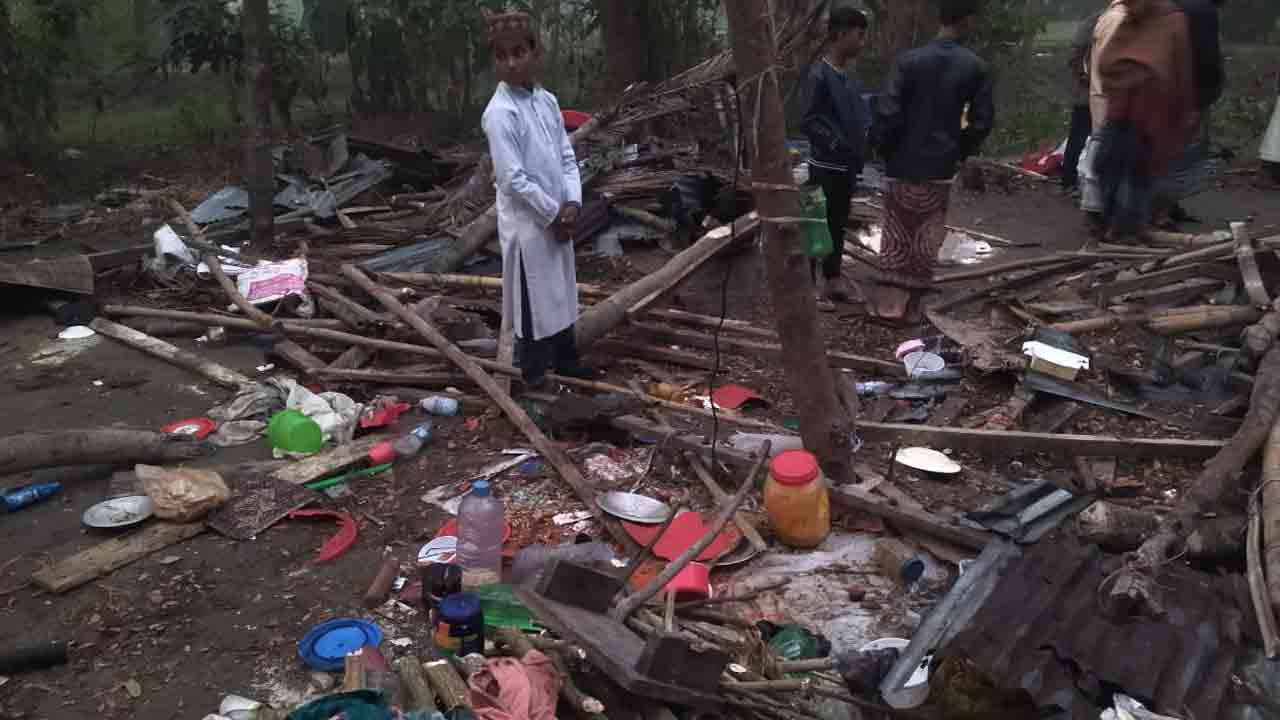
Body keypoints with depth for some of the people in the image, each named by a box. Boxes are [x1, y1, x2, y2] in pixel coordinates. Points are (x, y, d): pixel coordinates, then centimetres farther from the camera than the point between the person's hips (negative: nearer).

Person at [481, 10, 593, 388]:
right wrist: (553, 214, -13)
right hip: (527, 223, -7)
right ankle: (535, 375, 18)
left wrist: (572, 203, -7)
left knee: (562, 294, 19)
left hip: (557, 219, 7)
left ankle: (566, 360, 35)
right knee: (533, 302, 3)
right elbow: (512, 178, -21)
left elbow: (567, 157, 7)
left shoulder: (548, 100, 4)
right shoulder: (500, 112, -18)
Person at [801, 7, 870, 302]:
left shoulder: (848, 77, 11)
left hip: (847, 166, 8)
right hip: (826, 167, -8)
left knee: (838, 224, 15)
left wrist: (867, 137, 4)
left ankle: (832, 278, 26)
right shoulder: (818, 75, -15)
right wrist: (836, 144, -31)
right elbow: (810, 121, -20)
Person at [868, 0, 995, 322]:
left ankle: (890, 297, 9)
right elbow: (982, 122, -3)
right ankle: (913, 293, 19)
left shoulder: (909, 61, -9)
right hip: (941, 166, 1)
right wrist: (960, 151, 13)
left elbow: (887, 114, -12)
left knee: (897, 235, 9)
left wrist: (885, 150, 4)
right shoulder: (977, 68, -4)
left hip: (904, 163, -1)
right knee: (927, 234, 13)